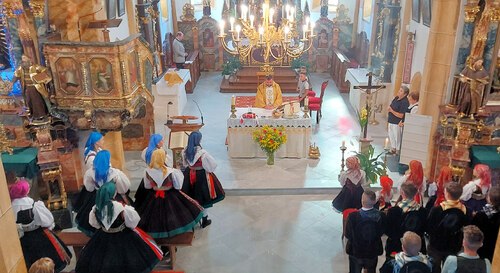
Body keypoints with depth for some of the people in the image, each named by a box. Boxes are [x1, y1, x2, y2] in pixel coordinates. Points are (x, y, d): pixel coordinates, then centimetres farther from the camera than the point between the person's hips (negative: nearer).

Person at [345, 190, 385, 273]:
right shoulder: (380, 216, -20)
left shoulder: (353, 216, -27)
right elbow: (381, 232, -5)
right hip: (373, 252, 2)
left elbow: (347, 235, -15)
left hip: (355, 251, -1)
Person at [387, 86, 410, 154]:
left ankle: (397, 150, 17)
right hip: (391, 121, 9)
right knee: (391, 135, 20)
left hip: (397, 123, -9)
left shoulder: (404, 102, -21)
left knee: (397, 137, 2)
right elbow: (391, 106, 21)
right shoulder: (396, 98, 6)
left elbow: (401, 115, -24)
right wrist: (389, 108, -2)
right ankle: (393, 148, 36)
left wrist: (392, 111, -23)